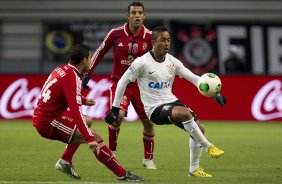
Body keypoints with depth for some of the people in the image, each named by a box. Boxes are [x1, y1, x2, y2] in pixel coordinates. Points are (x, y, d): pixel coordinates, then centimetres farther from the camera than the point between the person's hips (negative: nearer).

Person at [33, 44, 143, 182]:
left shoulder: (62, 70, 8)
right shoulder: (72, 77, -19)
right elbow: (75, 111, -29)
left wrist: (83, 100, 39)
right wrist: (89, 139, -33)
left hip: (41, 117, 10)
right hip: (48, 123, -10)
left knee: (87, 121, 29)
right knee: (96, 137, -15)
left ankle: (65, 161, 21)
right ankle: (122, 175, -9)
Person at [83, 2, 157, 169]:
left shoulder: (150, 37, -6)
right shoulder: (116, 34, -8)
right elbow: (100, 52, 5)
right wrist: (88, 73, 6)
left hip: (141, 85, 2)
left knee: (148, 121, 4)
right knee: (118, 115, -25)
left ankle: (148, 159, 24)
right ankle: (111, 152, -4)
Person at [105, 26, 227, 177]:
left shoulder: (172, 61, 3)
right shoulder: (142, 62, -12)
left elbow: (194, 78, 6)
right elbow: (123, 82, -5)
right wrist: (115, 108, -4)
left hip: (171, 102, 7)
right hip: (154, 108, -7)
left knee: (199, 128, -2)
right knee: (185, 113, -32)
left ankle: (194, 169, 16)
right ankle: (208, 147, -16)